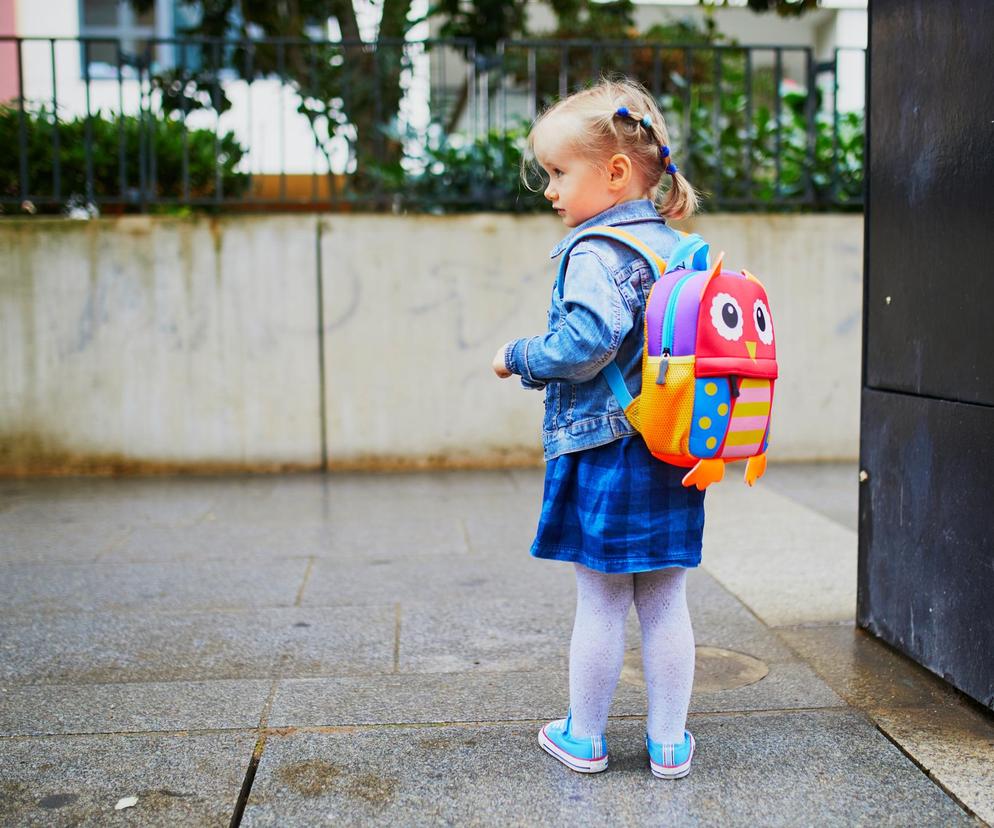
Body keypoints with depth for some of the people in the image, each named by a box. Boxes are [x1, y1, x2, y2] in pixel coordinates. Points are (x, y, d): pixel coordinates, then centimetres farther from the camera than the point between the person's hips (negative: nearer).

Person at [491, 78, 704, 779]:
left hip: (604, 454, -7)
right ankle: (670, 743, 23)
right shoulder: (679, 248, 11)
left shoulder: (596, 253, -14)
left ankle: (584, 738, 23)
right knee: (665, 605, 13)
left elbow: (586, 342, -27)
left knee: (600, 604, 6)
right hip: (675, 456, 7)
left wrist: (520, 358, -11)